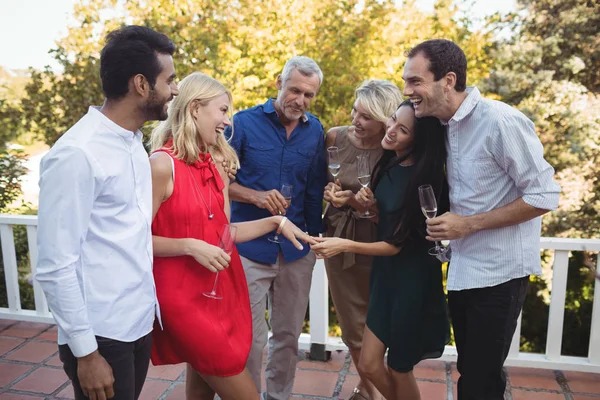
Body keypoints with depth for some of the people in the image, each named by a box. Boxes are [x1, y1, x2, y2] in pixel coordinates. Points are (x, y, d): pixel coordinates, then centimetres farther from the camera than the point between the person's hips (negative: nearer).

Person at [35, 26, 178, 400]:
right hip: (101, 335, -7)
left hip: (140, 322, 7)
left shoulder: (133, 142, 6)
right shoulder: (77, 154, -19)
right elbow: (55, 266, -18)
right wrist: (85, 351, -14)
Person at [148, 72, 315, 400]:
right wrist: (190, 246, -24)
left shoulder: (209, 164, 8)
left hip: (221, 289, 7)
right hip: (184, 296, -7)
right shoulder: (163, 165, -15)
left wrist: (275, 222, 5)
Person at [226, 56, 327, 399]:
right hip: (250, 247, -3)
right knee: (250, 338, 5)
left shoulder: (316, 132, 4)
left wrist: (315, 236, 8)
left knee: (289, 334, 15)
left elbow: (315, 190, 10)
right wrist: (256, 197, -20)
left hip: (297, 250, 3)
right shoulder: (245, 122, -6)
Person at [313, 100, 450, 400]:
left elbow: (397, 243, -17)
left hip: (412, 279, -7)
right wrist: (371, 205, -7)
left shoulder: (424, 179, -22)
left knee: (398, 369, 11)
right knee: (369, 365, 10)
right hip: (385, 272, 7)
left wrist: (345, 245, -23)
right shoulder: (387, 165, 1)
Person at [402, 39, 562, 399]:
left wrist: (469, 224, -20)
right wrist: (450, 222, -2)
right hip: (462, 271, 8)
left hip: (497, 274, -7)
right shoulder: (448, 126, 5)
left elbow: (545, 195, -18)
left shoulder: (500, 121, -19)